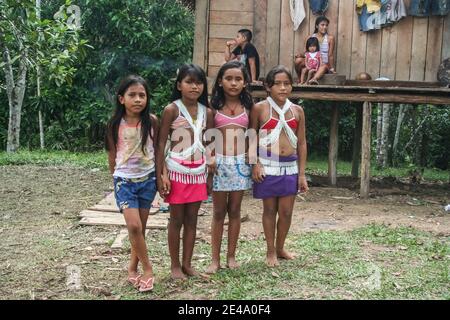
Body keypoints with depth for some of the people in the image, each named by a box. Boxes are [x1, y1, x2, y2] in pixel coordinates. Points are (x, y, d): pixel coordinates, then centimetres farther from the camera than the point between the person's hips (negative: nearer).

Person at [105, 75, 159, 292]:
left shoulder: (151, 121, -5)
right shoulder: (115, 125, -7)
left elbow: (157, 149, 5)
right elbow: (112, 155, 5)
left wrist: (159, 176, 7)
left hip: (147, 179, 2)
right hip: (125, 180, -1)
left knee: (141, 227, 8)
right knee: (134, 226, -13)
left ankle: (133, 266, 24)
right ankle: (147, 269, 2)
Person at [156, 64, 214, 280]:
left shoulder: (206, 112, 5)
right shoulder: (172, 110, -8)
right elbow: (161, 144, -8)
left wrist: (210, 175, 8)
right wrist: (160, 175, -13)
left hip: (198, 172, 4)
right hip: (177, 172, -4)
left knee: (192, 220, 10)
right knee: (177, 220, 5)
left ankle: (187, 264, 20)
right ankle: (175, 265, 16)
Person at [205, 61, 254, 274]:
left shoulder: (247, 107, 3)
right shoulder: (214, 107, -2)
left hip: (240, 162, 2)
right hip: (219, 162, -2)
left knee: (235, 210, 9)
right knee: (219, 212, 4)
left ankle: (231, 256, 19)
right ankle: (215, 259, 11)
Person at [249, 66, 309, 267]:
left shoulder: (297, 111, 5)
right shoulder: (260, 109, -4)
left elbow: (302, 143, 7)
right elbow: (252, 139, -1)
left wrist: (302, 174, 5)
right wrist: (255, 164, -11)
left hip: (290, 167, 3)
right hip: (268, 165, -3)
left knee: (286, 211, 8)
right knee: (270, 209, 8)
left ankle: (280, 248, 28)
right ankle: (270, 251, 22)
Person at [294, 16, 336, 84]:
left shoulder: (330, 38, -2)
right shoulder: (311, 37, 6)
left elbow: (330, 55, -4)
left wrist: (332, 68, -10)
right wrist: (301, 55, -13)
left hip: (324, 63, -3)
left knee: (324, 66, -39)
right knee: (298, 60, -22)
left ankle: (314, 79, -68)